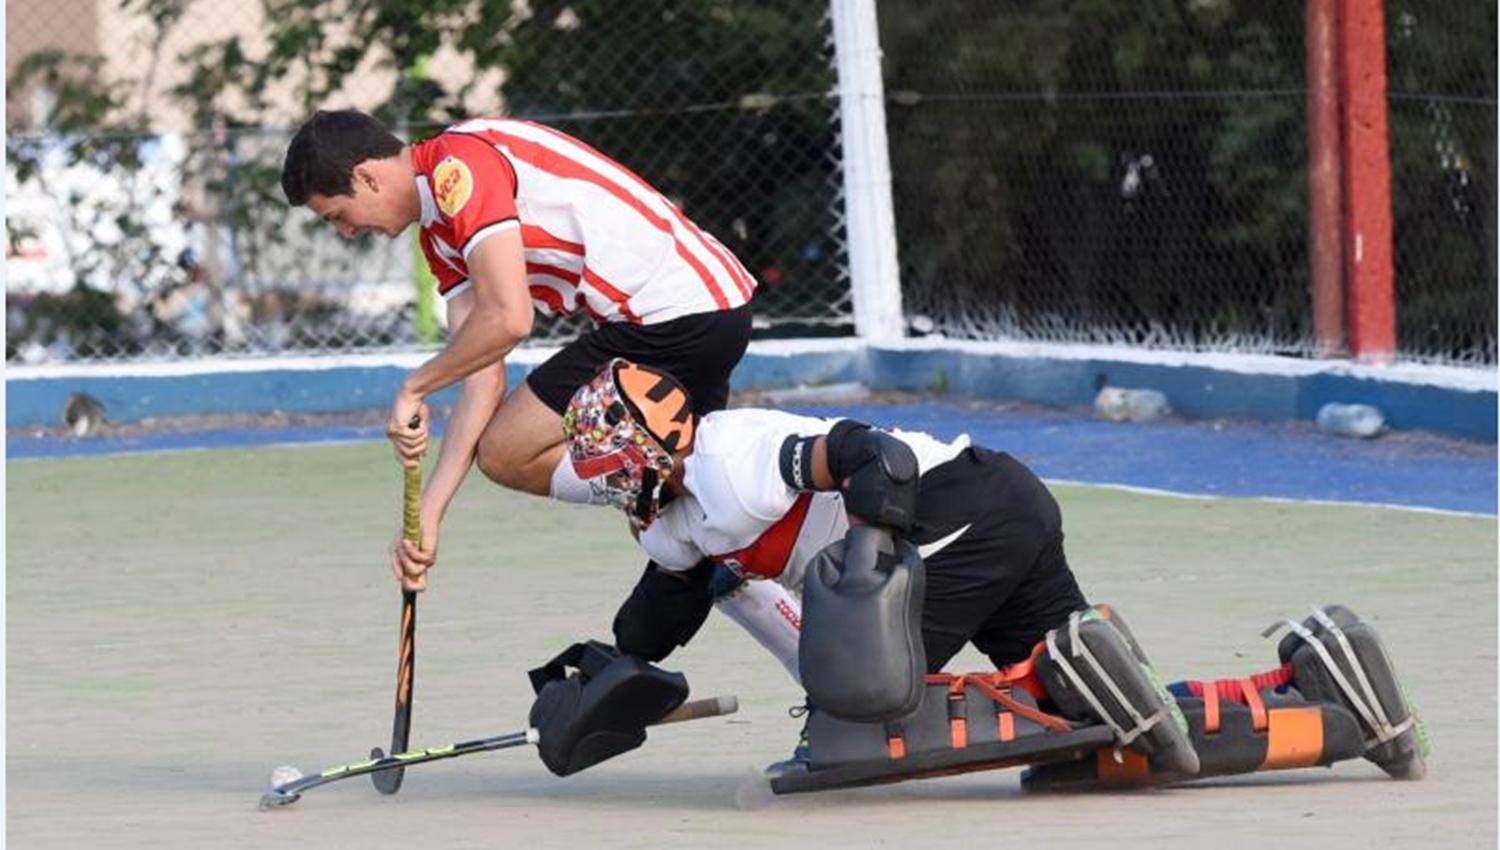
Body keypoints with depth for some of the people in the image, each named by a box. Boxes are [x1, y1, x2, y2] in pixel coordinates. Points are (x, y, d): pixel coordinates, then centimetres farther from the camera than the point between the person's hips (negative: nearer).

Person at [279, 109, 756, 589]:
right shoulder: (439, 237, 18)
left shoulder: (460, 162, -12)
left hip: (669, 311, -10)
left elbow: (507, 320, -21)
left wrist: (414, 389, -6)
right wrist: (427, 516, 6)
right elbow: (483, 376, 12)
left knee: (507, 454, -4)